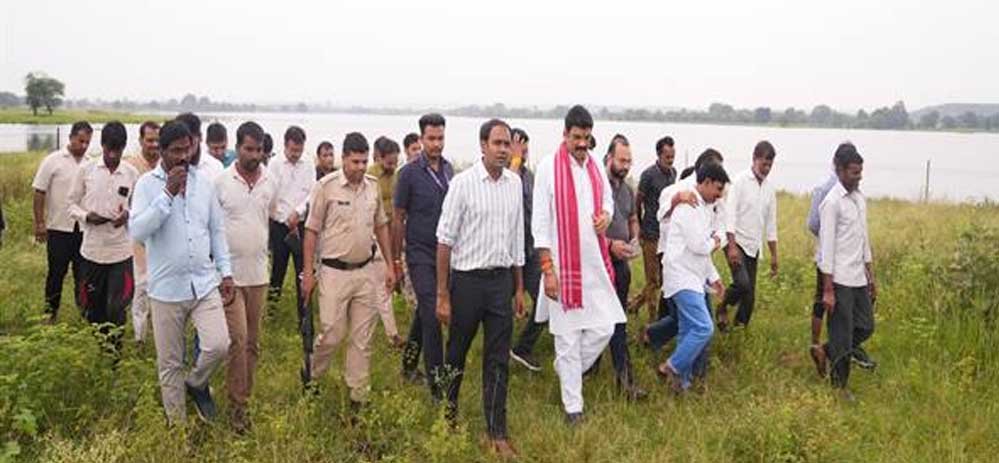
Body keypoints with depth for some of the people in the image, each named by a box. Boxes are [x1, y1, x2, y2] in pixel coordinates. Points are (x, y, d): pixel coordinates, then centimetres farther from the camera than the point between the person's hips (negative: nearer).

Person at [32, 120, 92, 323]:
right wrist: (39, 223, -7)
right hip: (59, 228, -2)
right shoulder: (53, 161, -5)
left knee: (82, 272, 10)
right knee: (56, 272, 8)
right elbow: (39, 193, -4)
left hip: (84, 228, 2)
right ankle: (50, 312, 22)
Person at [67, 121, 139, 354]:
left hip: (121, 251, -1)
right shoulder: (86, 169, -3)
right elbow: (72, 203, 5)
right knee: (92, 307, 12)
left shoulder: (132, 173, -2)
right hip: (92, 250, 1)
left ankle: (114, 355, 14)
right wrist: (87, 216, -16)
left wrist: (128, 215, -14)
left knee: (116, 309, -2)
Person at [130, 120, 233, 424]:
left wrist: (226, 272, 7)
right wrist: (168, 193, -23)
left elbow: (217, 229, 11)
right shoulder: (147, 184, -6)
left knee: (219, 345, -11)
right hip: (167, 288, -2)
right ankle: (177, 423, 26)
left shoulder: (202, 181, 4)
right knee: (170, 363, 8)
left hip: (205, 283, 2)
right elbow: (137, 231, -19)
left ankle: (196, 383, 22)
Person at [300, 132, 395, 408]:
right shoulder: (327, 186, -9)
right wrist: (308, 272, -7)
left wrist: (389, 265, 13)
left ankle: (358, 397, 18)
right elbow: (312, 230, -5)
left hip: (365, 272, 5)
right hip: (334, 272, -4)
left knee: (362, 339, 8)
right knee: (332, 334, -1)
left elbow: (381, 226, 15)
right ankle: (310, 378, 27)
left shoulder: (373, 186, 5)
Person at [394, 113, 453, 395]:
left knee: (424, 312, 17)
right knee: (432, 316, -8)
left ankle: (409, 366, 33)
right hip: (420, 254, -5)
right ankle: (436, 382, -2)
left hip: (445, 253, 5)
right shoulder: (410, 173, -8)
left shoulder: (448, 169, 6)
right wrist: (396, 260, -2)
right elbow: (398, 218, -3)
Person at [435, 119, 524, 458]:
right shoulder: (463, 182, -10)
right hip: (468, 278, -4)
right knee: (457, 353, 12)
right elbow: (445, 240, -8)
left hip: (501, 280, 4)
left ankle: (497, 433, 15)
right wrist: (443, 295, -9)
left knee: (498, 360, 6)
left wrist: (519, 287, 14)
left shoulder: (515, 183, 5)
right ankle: (447, 413, 35)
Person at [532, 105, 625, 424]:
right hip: (563, 264, -5)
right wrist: (547, 269, -13)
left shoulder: (595, 167, 8)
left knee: (604, 328, 6)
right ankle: (573, 407, 14)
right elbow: (540, 221, -9)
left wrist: (606, 214, -2)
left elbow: (608, 199, 24)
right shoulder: (549, 167, -9)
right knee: (568, 338, 2)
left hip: (595, 263, 5)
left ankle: (567, 371, 31)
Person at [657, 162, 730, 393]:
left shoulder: (702, 208, 17)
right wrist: (714, 243, -1)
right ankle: (672, 367, -3)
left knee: (689, 331, 11)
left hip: (693, 278, 10)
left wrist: (713, 277, 19)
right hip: (682, 278, -10)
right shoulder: (689, 207, -16)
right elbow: (698, 245, -21)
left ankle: (682, 381, 18)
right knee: (703, 328, -17)